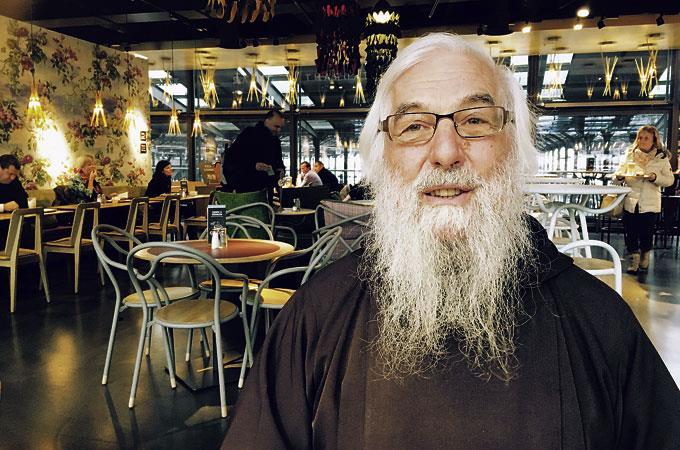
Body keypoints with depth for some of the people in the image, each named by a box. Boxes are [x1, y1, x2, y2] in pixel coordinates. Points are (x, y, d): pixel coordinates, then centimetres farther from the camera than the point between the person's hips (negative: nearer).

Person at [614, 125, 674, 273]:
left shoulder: (662, 157, 3)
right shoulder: (630, 154, 8)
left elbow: (670, 180, 1)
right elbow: (619, 174, 10)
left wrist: (655, 177, -17)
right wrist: (619, 177, -14)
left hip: (649, 203, -1)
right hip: (630, 201, 2)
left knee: (647, 232, 4)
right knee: (630, 232, 1)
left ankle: (644, 257, 29)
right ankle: (633, 260, 15)